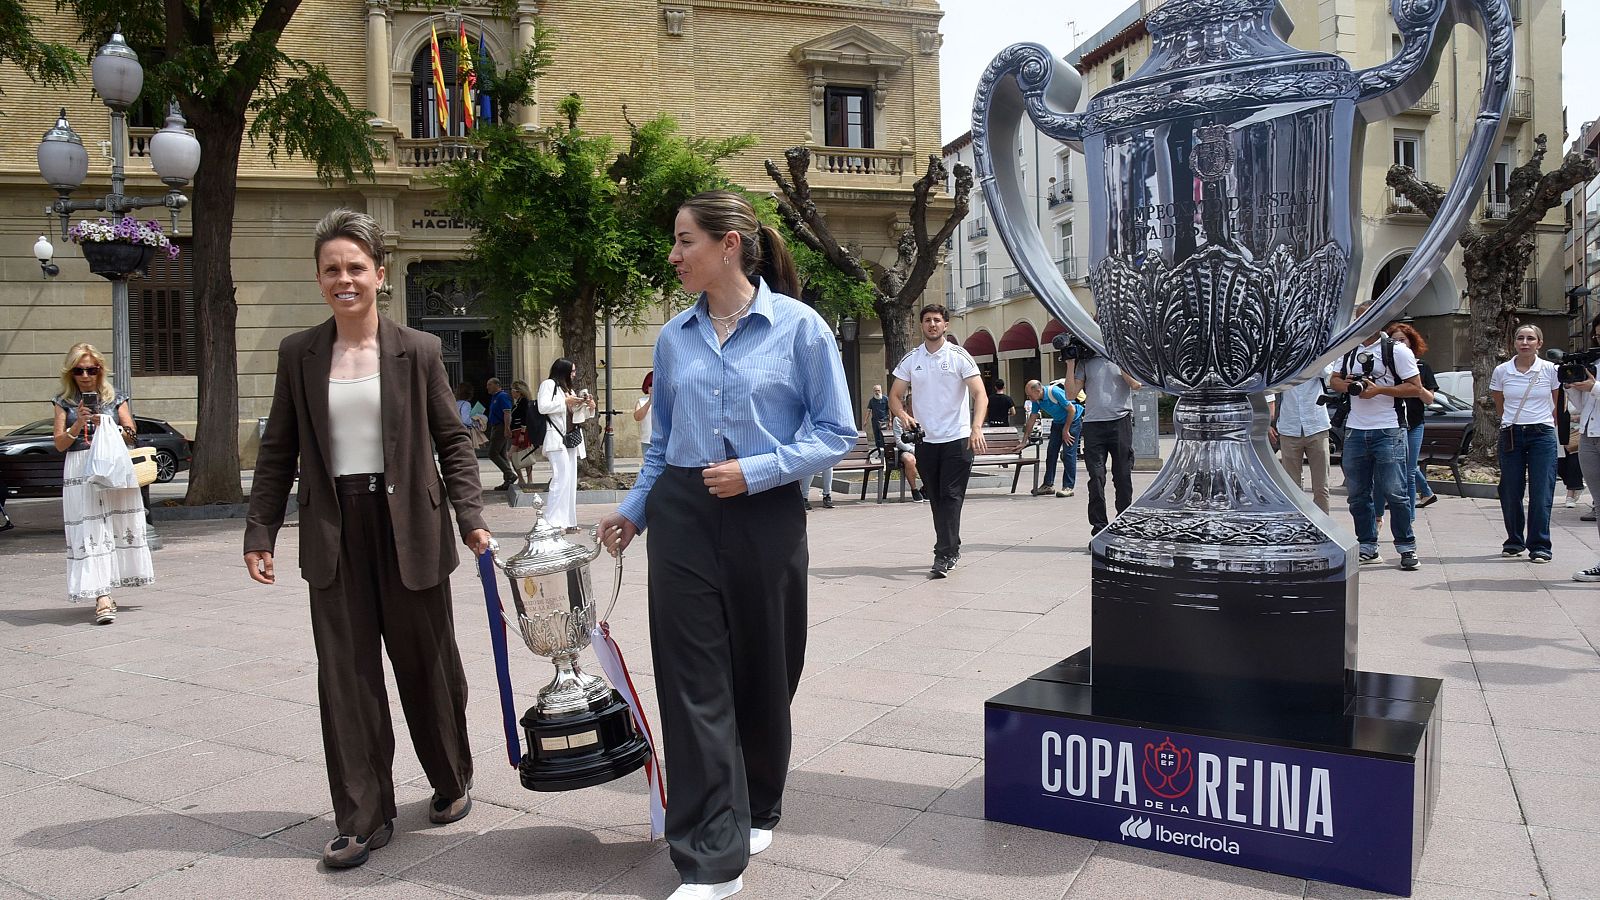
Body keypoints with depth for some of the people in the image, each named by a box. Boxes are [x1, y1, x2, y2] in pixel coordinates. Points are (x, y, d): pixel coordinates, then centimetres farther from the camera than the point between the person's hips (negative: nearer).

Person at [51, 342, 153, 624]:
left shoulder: (115, 399, 10)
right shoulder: (64, 402, 9)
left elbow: (130, 434, 4)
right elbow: (60, 444, 3)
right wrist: (78, 424, -12)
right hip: (80, 472, -1)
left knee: (119, 526, 1)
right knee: (90, 533, -9)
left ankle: (104, 592, 14)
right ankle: (102, 597, -15)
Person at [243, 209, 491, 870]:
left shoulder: (418, 351, 1)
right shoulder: (298, 354, 6)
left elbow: (453, 441, 2)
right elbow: (279, 451, 9)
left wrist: (470, 517, -8)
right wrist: (260, 531, 5)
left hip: (408, 528, -2)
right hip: (335, 535, 2)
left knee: (426, 662, 9)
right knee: (345, 673, 3)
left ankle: (452, 781, 32)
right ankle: (363, 819, 15)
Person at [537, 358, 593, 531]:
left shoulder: (570, 388, 24)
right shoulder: (548, 384, 1)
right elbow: (543, 407, -12)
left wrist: (587, 406, 10)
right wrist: (566, 402, -13)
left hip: (571, 438, 9)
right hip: (556, 439, -9)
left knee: (571, 480, 6)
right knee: (561, 477, -17)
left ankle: (568, 521, 10)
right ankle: (553, 521, -16)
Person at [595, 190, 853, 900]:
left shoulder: (799, 327, -5)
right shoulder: (675, 336, 8)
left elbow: (836, 435, -5)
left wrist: (756, 471, -15)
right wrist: (634, 509, 12)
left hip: (766, 521, -3)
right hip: (682, 520, 3)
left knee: (762, 676, 11)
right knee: (694, 685, -2)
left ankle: (755, 811, 36)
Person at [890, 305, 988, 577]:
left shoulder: (959, 356, -3)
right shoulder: (911, 359, 7)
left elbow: (980, 395, -9)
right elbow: (895, 396, 10)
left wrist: (976, 428, -26)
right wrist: (903, 416, -13)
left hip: (957, 439, -4)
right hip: (925, 440, 4)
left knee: (951, 497, -8)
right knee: (936, 499, 10)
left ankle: (944, 555, -8)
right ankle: (952, 550, 22)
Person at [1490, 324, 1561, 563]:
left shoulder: (1550, 369, -1)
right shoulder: (1501, 371, 2)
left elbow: (1558, 405, 10)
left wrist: (1548, 425, 9)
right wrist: (1510, 424, 14)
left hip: (1542, 436, -1)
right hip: (1511, 436, 2)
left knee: (1541, 493, -4)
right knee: (1510, 492, 3)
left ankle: (1539, 546, 2)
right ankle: (1514, 541, 18)